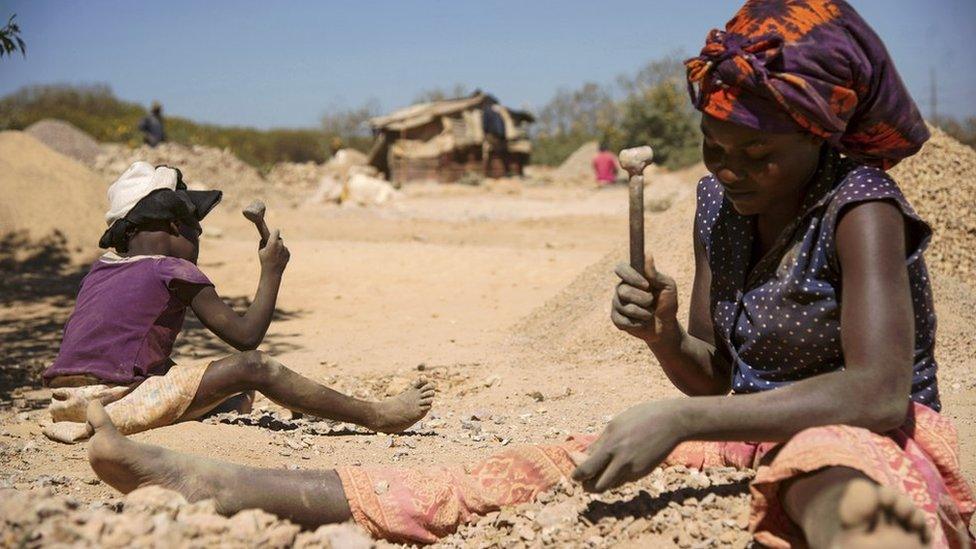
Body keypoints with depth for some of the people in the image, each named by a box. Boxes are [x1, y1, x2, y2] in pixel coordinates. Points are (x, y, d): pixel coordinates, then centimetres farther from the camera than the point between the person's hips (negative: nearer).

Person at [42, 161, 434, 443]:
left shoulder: (100, 269, 17)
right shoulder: (174, 272, -6)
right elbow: (246, 336, -6)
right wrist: (272, 271, 5)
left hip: (63, 403, 9)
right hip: (111, 404, -9)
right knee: (253, 367, -12)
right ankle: (378, 416, -9)